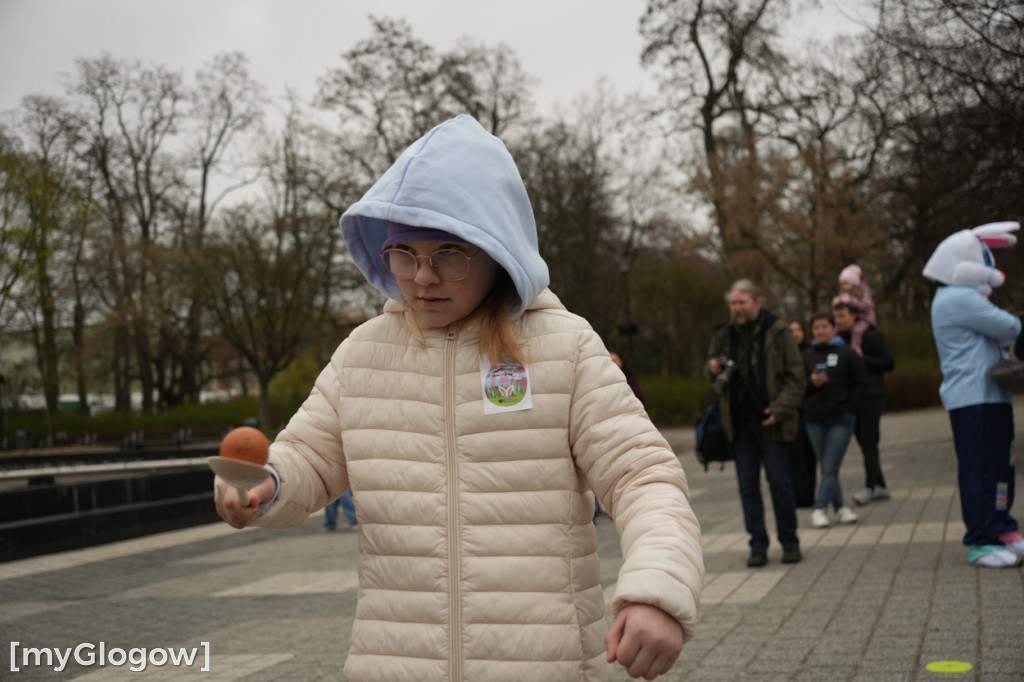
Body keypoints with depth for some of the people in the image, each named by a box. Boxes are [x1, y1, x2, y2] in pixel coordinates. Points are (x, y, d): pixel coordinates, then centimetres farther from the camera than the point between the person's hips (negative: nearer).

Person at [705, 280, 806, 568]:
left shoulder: (778, 332, -3)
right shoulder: (724, 335, 8)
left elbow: (796, 376, -4)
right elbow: (709, 366, 22)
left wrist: (781, 409, -16)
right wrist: (712, 369, -3)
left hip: (770, 421, -4)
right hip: (739, 422, 4)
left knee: (780, 482, 0)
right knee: (748, 486, 5)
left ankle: (790, 543, 12)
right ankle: (758, 546, 12)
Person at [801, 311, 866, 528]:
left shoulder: (847, 353, 2)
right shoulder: (806, 356, 8)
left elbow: (860, 384, 4)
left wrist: (849, 408, -4)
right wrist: (811, 383, -13)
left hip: (840, 419, -3)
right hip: (815, 420, 3)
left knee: (830, 468, -7)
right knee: (826, 468, 7)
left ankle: (820, 508, -4)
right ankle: (840, 507, 16)